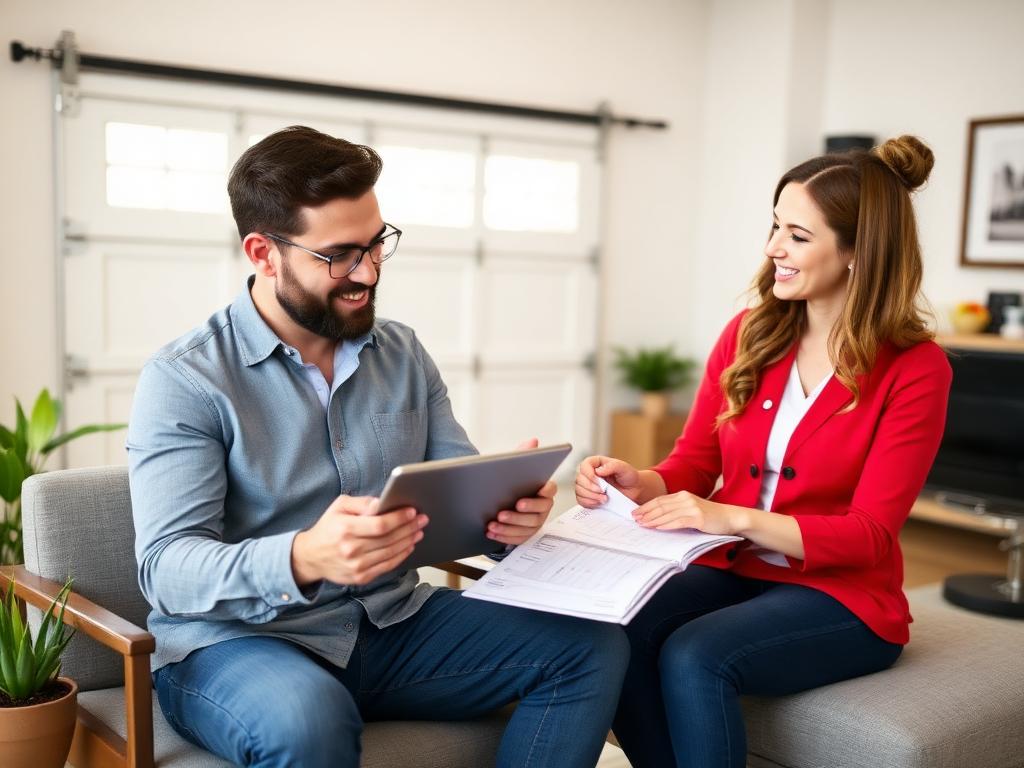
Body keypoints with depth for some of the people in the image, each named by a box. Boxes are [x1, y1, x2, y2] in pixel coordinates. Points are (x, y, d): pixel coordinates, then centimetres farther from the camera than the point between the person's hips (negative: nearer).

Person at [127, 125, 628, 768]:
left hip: (397, 622, 6)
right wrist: (302, 559, -38)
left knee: (594, 647, -9)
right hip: (237, 638, -5)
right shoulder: (183, 380, -9)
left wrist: (508, 509, -17)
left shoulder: (403, 354, 8)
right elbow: (165, 568, -17)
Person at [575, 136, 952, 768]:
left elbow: (869, 535, -14)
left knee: (693, 658, -31)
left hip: (840, 596, -4)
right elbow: (695, 463, 8)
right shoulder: (747, 336, 3)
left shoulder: (916, 369, -10)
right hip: (730, 570, 4)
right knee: (616, 635, -26)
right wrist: (640, 483, -16)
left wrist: (734, 517, -28)